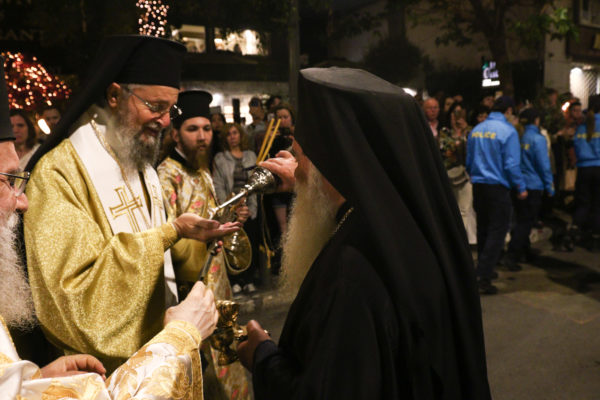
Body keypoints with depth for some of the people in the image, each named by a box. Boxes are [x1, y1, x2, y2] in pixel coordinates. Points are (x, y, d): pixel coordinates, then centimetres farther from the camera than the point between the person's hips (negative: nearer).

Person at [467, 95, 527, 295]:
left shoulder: (476, 130, 7)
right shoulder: (508, 131, -11)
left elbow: (469, 161, 12)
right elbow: (511, 165, -13)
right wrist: (521, 188, -2)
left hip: (478, 186, 6)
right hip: (498, 188, -6)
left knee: (483, 230, 18)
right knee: (497, 232, -1)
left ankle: (484, 269, 32)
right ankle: (484, 279, -5)